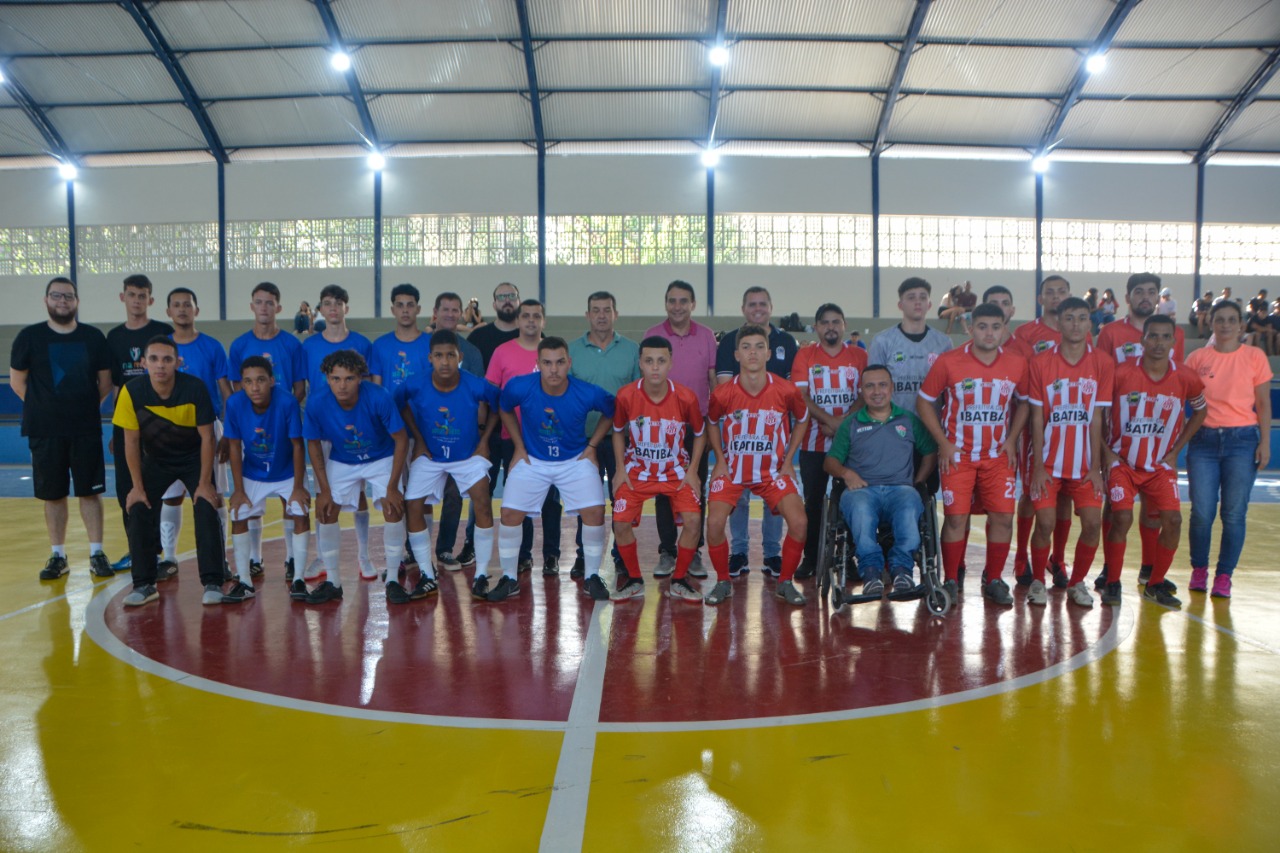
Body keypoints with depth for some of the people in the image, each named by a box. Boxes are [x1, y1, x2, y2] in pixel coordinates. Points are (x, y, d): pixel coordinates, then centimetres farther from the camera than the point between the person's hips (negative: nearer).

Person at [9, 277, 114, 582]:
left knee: (90, 492, 2)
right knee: (52, 494, 7)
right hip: (44, 431, 0)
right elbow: (17, 381, 7)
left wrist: (86, 407, 6)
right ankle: (58, 556, 17)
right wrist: (44, 408, 5)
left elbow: (105, 382, 10)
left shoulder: (94, 337, 3)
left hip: (86, 430, 0)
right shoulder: (29, 337, 0)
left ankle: (97, 554, 10)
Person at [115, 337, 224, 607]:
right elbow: (131, 441, -11)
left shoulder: (195, 388, -26)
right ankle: (144, 585, 6)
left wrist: (204, 483, -17)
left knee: (207, 512, -15)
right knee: (138, 512, -9)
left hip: (193, 458, -2)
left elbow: (207, 437, -18)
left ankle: (212, 583, -4)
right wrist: (137, 486, -11)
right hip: (155, 460, 2)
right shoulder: (132, 391, -21)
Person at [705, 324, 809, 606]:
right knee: (714, 522, -18)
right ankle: (723, 582, 7)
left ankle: (785, 582, 8)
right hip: (731, 468, 0)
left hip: (773, 471, 1)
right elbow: (711, 423, 8)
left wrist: (788, 460, 2)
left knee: (798, 522, -15)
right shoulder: (722, 393, -13)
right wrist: (720, 459, -1)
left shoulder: (786, 390, -13)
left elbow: (802, 420, 7)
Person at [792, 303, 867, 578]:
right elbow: (801, 396, -4)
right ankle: (810, 559, 13)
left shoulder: (859, 356, 7)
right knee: (813, 501, 4)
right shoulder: (805, 355, 5)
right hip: (813, 442, 0)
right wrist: (830, 421, -15)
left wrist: (845, 422, -15)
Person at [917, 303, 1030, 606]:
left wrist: (1012, 439, 2)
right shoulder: (948, 362, -9)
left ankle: (994, 581, 15)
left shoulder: (1017, 364, -1)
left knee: (1003, 516, -1)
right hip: (958, 454, -2)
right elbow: (924, 401, -2)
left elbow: (1023, 402, 14)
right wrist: (943, 442, -8)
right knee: (956, 517, -4)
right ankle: (951, 582, 10)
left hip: (998, 455, 3)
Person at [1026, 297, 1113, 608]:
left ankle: (1076, 582, 17)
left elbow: (1096, 418, 0)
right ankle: (1037, 582, 14)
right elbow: (1037, 417, -3)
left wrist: (1096, 466, -3)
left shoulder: (1102, 364, 0)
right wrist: (1037, 466, -8)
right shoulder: (1041, 363, -3)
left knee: (1092, 523, -5)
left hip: (1084, 463, 2)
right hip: (1049, 462, -1)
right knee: (1046, 523, -9)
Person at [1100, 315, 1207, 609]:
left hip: (1161, 464, 3)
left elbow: (1200, 411, 14)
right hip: (1122, 461, -3)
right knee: (1122, 518, -15)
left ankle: (1155, 584, 12)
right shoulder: (1121, 374, -14)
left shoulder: (1186, 380, -5)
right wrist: (1105, 452, -8)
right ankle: (1112, 583, 2)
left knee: (1173, 520, -7)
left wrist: (1176, 449, 7)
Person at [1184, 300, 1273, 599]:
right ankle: (1199, 569, 16)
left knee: (1234, 513, -1)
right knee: (1202, 512, -1)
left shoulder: (1255, 357, 4)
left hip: (1242, 440, 0)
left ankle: (1224, 575, 10)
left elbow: (1263, 404, 5)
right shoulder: (1197, 358, 6)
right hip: (1204, 440, 1)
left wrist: (1265, 442, -2)